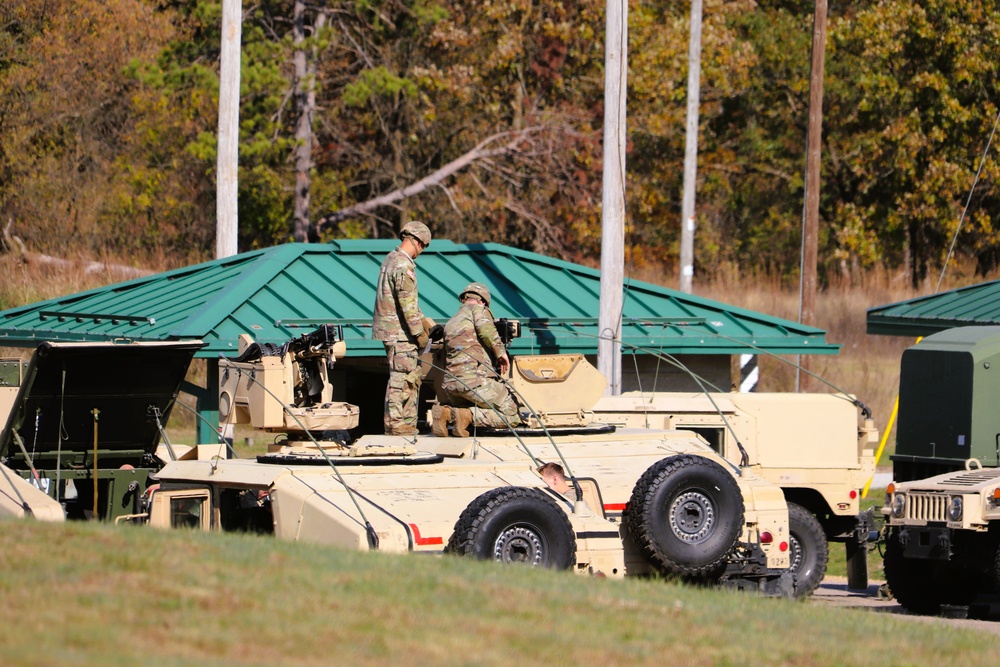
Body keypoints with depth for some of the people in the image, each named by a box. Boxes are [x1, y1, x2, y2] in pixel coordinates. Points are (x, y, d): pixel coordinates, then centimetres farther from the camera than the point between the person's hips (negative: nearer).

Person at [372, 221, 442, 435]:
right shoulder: (403, 266, -17)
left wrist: (429, 325, 18)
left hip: (390, 329, 10)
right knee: (401, 379, -6)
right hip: (400, 333, -10)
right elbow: (408, 305, -20)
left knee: (412, 378, 15)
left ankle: (407, 425, 18)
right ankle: (396, 425, -3)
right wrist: (420, 334, -13)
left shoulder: (391, 259, 15)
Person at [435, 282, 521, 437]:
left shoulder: (451, 323, 29)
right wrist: (501, 351, -6)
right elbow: (484, 327, -15)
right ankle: (469, 416, -21)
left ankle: (444, 412, -2)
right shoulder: (477, 309, 7)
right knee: (511, 416, -1)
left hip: (450, 382, 7)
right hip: (475, 379, -7)